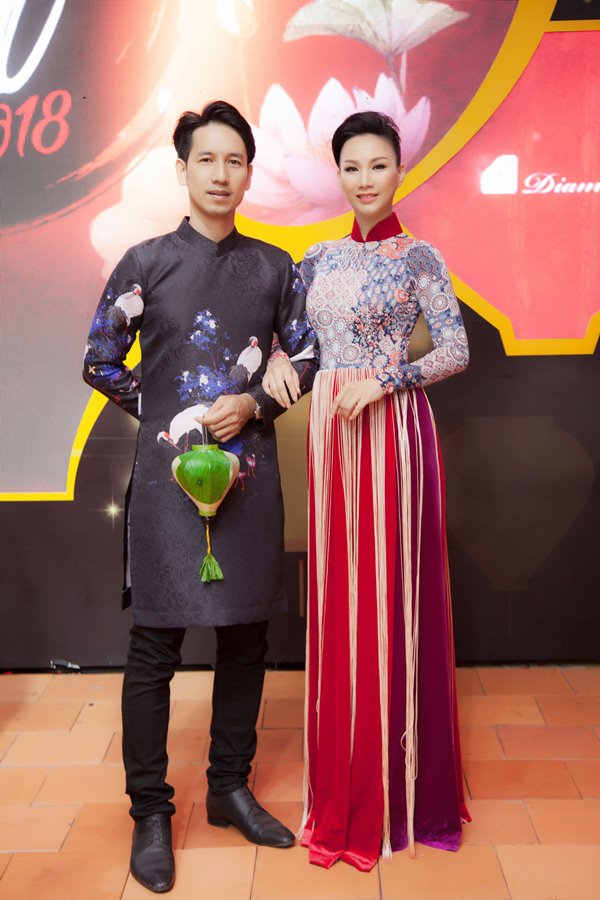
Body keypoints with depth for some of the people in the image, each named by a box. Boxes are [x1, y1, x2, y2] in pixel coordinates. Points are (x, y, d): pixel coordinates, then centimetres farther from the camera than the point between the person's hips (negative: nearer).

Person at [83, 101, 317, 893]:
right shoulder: (146, 263, 2)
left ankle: (231, 788, 29)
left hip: (250, 471, 3)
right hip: (168, 472, -2)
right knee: (156, 648, 1)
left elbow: (308, 355, 12)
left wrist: (254, 404, -4)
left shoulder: (274, 267, 8)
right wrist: (169, 416, -1)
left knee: (246, 638, 10)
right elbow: (101, 364, 6)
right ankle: (151, 813, 17)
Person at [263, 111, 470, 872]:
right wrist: (276, 356, 0)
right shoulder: (320, 258, 13)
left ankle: (397, 782, 18)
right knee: (338, 589, 9)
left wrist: (385, 379, -17)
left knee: (391, 585, 0)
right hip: (330, 430, 5)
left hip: (391, 428, -5)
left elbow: (456, 350, -4)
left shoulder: (417, 258, -1)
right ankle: (343, 784, 25)